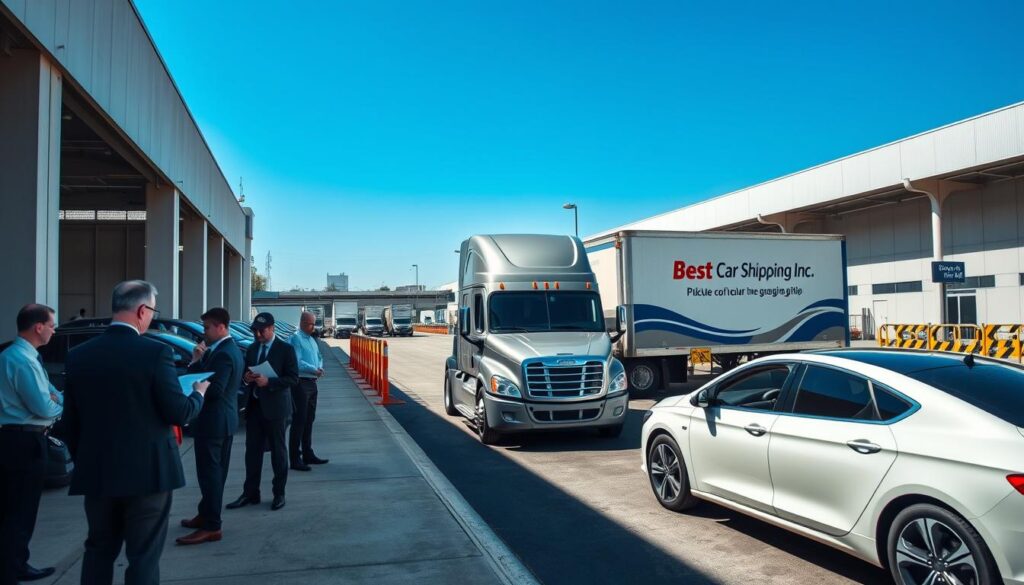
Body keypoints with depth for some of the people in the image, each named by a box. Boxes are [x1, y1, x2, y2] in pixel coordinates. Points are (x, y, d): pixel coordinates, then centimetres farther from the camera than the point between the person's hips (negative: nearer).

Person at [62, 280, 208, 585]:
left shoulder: (78, 355, 1)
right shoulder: (156, 352, -16)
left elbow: (70, 420, 7)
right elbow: (179, 413, -14)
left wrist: (82, 461, 19)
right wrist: (198, 393, 7)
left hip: (96, 472, 5)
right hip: (147, 471, -5)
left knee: (98, 550, 21)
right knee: (144, 555, 6)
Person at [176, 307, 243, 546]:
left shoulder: (223, 354, -19)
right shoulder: (232, 350, 13)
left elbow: (214, 390, -26)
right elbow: (210, 377, 11)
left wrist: (195, 363, -15)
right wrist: (198, 361, -4)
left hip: (212, 420, -11)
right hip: (225, 419, 11)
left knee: (209, 472, -5)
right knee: (215, 471, 18)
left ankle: (211, 527, -1)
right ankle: (206, 515, 31)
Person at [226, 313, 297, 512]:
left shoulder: (285, 349, -7)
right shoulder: (251, 349, 11)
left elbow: (293, 378, -12)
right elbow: (245, 372, 19)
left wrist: (269, 381, -22)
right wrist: (246, 377, -5)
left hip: (275, 406, -5)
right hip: (254, 405, 5)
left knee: (278, 451, 6)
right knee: (252, 451, 8)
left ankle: (279, 494, 16)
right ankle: (250, 493, 17)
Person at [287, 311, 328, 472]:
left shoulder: (313, 340, 15)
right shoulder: (295, 339, -12)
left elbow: (319, 356, 21)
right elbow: (297, 362, -20)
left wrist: (319, 367, 1)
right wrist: (314, 369, -17)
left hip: (312, 382, 9)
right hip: (300, 383, -9)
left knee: (309, 420, 16)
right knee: (299, 421, -6)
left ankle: (308, 454, 27)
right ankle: (295, 459, 0)